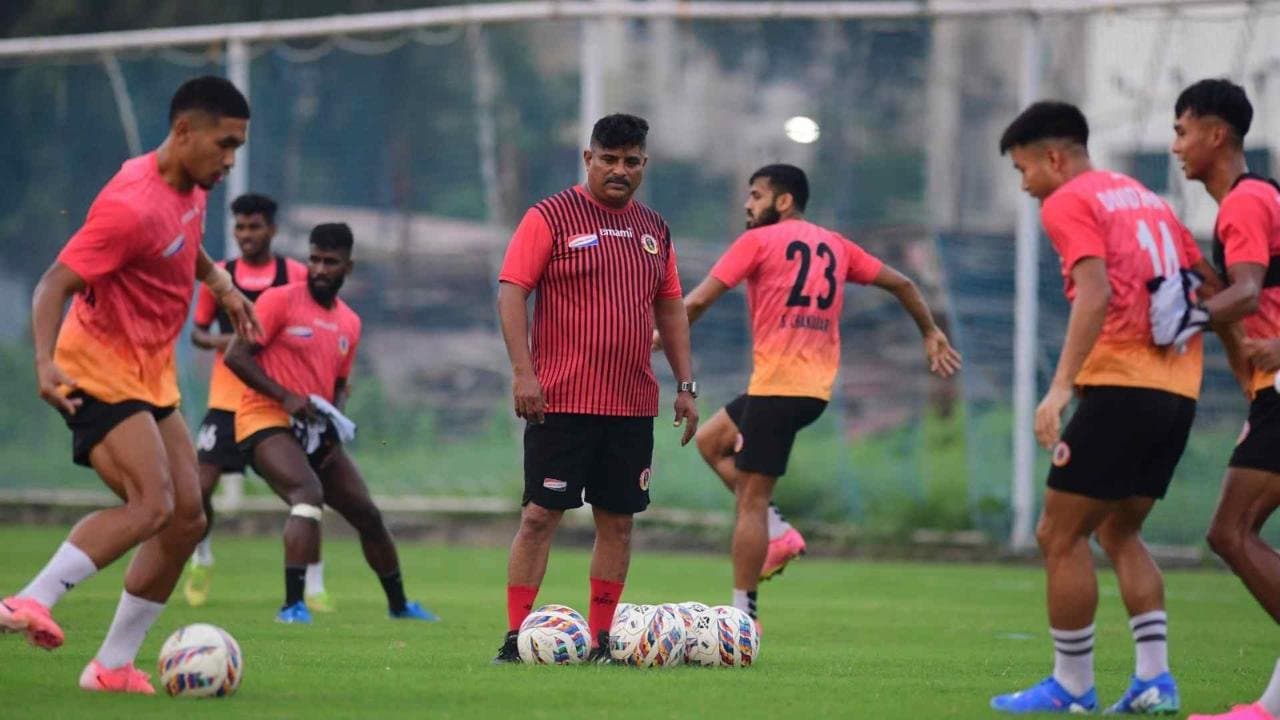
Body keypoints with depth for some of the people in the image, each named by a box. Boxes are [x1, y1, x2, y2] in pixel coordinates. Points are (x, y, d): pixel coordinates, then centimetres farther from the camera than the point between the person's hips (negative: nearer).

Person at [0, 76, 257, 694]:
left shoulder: (190, 189, 6)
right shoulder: (132, 205, -23)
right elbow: (55, 285, -26)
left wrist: (220, 282, 23)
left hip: (149, 377, 10)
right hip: (100, 373, -10)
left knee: (187, 520, 3)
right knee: (151, 504, -26)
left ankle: (112, 666, 6)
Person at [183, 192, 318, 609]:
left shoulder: (296, 276, 0)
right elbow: (197, 331, 11)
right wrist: (219, 341, -11)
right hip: (228, 399, 1)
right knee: (202, 485, -5)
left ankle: (314, 585, 0)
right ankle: (201, 559, 23)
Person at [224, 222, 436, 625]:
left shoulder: (350, 323, 13)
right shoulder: (281, 301, -7)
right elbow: (236, 356, -11)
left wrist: (335, 421, 2)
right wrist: (285, 396, -21)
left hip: (316, 434, 7)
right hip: (267, 421, -7)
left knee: (367, 514, 10)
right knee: (308, 493, -32)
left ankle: (398, 604, 31)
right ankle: (293, 606, -35)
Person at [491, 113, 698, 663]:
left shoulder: (654, 229, 14)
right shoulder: (550, 217, -4)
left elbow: (670, 308, 19)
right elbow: (510, 292, -8)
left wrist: (685, 384, 12)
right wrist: (523, 371, -17)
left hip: (633, 406, 5)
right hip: (561, 403, -5)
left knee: (618, 520, 5)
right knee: (540, 515, -5)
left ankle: (600, 639, 11)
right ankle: (515, 637, 0)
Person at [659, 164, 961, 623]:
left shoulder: (758, 241, -2)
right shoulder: (834, 245, 17)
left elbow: (699, 300, -8)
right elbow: (900, 284, 21)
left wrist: (659, 341, 4)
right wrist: (930, 334, 33)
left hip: (777, 385, -8)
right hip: (818, 387, 8)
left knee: (752, 499, -5)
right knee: (710, 439, 23)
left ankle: (743, 614, -5)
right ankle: (775, 531, 10)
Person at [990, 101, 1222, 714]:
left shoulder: (1067, 203, -3)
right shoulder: (1144, 198, 22)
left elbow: (1096, 293, -19)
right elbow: (1214, 287, 20)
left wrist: (1061, 386, -25)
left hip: (1121, 384, -8)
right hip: (1179, 388, 8)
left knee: (1059, 535, 0)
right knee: (1119, 531, 19)